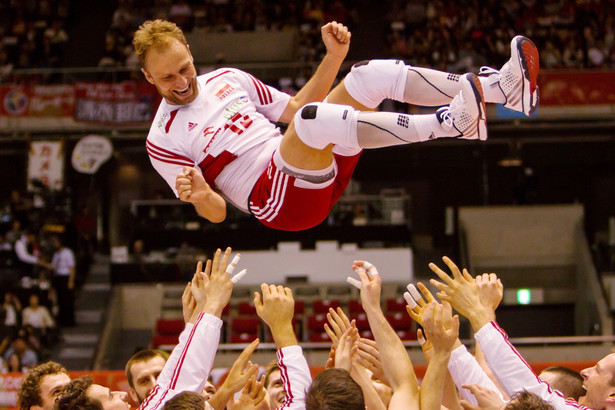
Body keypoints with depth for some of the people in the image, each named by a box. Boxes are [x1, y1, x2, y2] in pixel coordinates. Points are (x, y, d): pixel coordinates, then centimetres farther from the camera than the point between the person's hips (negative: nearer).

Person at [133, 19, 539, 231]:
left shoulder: (227, 79, 17)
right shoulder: (163, 139, 0)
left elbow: (294, 106, 24)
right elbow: (217, 212, -2)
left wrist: (333, 57, 12)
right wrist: (199, 195, -26)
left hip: (322, 172, 7)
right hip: (280, 201, -7)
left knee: (373, 74, -7)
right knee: (313, 118, -36)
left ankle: (500, 86, -17)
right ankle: (449, 123, -39)